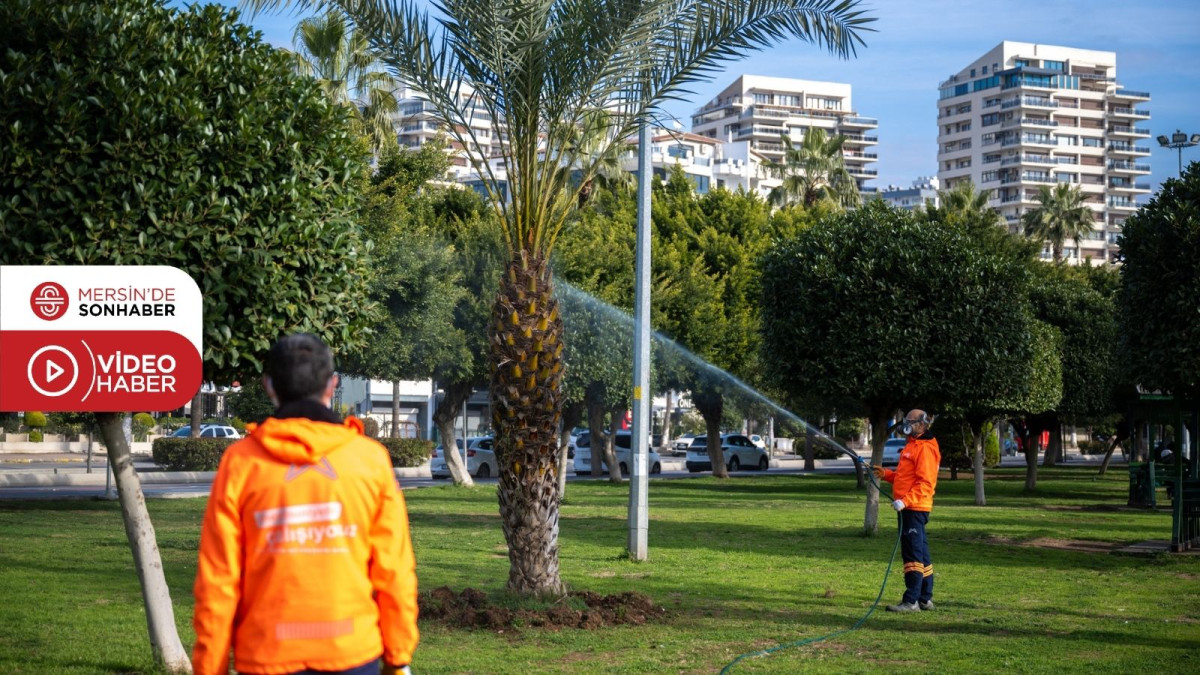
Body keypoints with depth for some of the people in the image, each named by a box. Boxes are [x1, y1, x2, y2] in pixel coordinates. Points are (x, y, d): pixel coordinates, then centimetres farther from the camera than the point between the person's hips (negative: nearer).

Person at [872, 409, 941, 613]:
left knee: (913, 552, -11)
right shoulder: (912, 446, 20)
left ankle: (911, 601, -11)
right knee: (919, 552, 14)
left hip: (915, 508, -11)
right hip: (908, 507, 11)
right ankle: (925, 598, 20)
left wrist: (905, 500, -27)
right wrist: (885, 474, 14)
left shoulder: (925, 448, -13)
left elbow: (925, 482, -21)